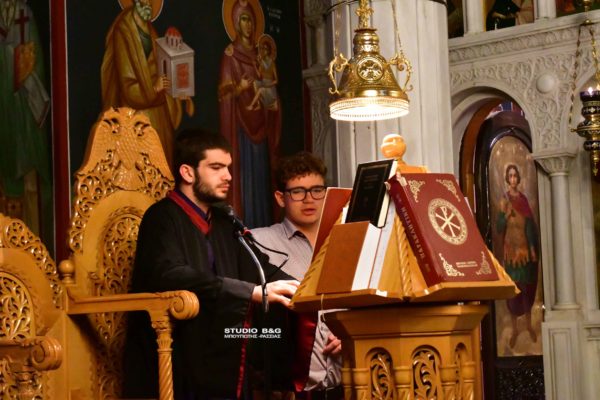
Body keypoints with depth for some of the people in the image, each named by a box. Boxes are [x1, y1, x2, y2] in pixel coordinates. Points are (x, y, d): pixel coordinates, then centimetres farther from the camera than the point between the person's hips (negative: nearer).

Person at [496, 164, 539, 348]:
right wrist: (503, 212, -21)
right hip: (511, 249, -2)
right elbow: (499, 229, -6)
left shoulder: (524, 200, 5)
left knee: (528, 286, 7)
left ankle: (529, 324, 21)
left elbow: (530, 225, 5)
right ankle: (514, 328, 7)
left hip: (525, 248, 2)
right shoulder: (504, 200, -2)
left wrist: (533, 248, -2)